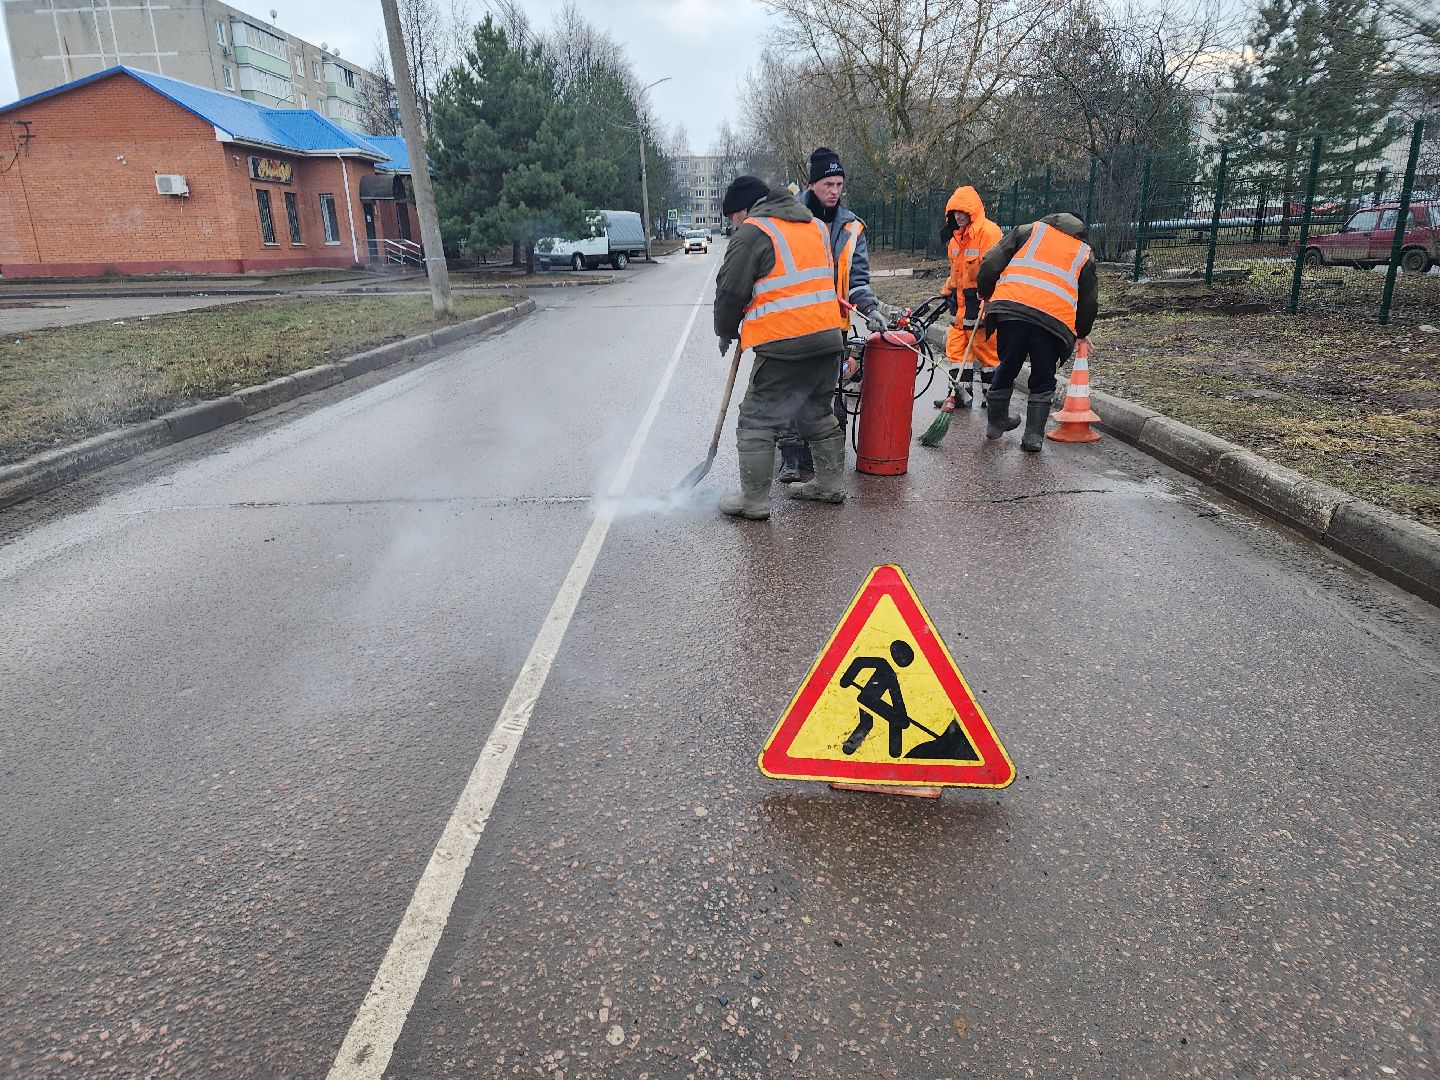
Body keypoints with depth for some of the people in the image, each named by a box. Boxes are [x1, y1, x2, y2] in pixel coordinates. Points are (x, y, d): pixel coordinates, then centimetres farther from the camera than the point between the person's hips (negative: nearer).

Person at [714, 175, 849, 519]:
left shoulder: (752, 233, -6)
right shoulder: (815, 225, 19)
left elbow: (731, 291, -7)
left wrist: (726, 332, 12)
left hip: (785, 345, -8)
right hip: (828, 339, 8)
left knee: (757, 422, 1)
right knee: (818, 414, 22)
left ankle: (754, 501, 4)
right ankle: (830, 484, 30)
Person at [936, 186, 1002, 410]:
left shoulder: (989, 231, -12)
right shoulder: (956, 236, 15)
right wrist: (947, 289, 19)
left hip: (982, 299, -8)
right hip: (960, 299, 8)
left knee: (985, 346, -1)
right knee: (955, 345, 6)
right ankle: (959, 393, 12)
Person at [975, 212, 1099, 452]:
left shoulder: (1028, 231, 22)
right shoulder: (1085, 254, 25)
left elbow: (990, 264, 11)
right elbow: (1090, 301, 26)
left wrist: (986, 295, 26)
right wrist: (1082, 333, 41)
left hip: (1011, 308, 0)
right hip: (1055, 318, 0)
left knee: (1008, 368, 18)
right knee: (1043, 379, 14)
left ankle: (996, 422, 32)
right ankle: (1034, 436, 8)